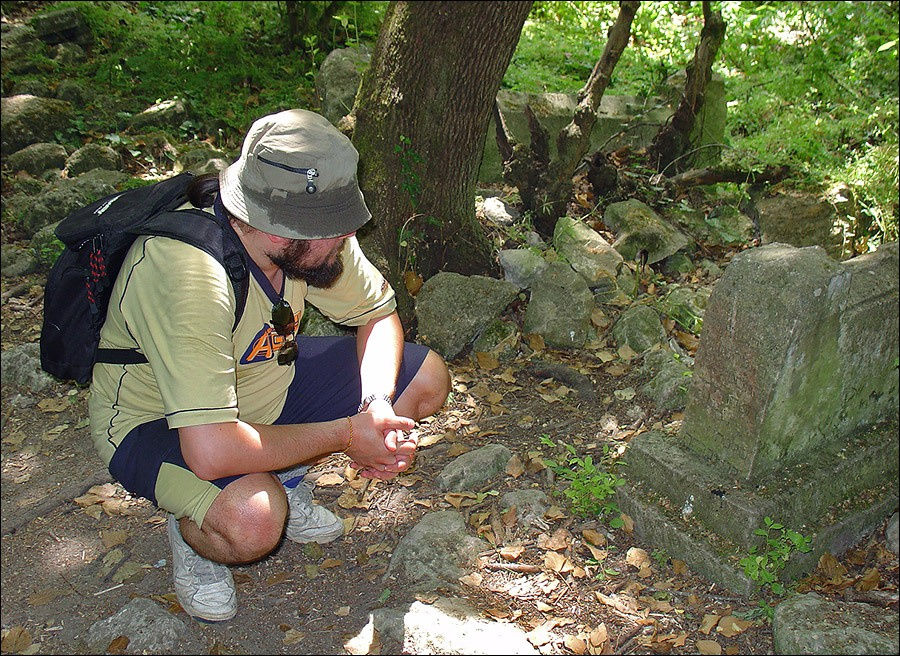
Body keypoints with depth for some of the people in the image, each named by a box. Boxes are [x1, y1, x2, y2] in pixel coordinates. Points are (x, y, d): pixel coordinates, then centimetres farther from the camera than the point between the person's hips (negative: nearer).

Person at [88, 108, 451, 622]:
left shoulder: (314, 236, -18)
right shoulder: (189, 276, -38)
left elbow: (377, 311, -1)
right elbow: (211, 452, -43)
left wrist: (378, 405, -19)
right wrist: (345, 435, -30)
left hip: (267, 379, 7)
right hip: (158, 422, -6)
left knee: (429, 378, -1)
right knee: (252, 521, -38)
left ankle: (286, 481, 12)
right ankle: (192, 532, 0)